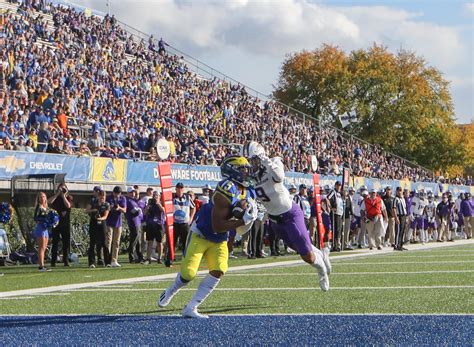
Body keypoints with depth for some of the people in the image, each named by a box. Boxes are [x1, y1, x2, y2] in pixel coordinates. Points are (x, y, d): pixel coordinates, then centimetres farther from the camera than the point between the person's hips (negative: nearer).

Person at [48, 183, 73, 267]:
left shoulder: (69, 198, 7)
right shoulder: (55, 197, 6)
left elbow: (68, 205, -13)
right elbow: (49, 202, -14)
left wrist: (63, 195, -10)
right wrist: (57, 193, -13)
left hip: (66, 223, 1)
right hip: (56, 222, -1)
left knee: (66, 243, 1)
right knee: (55, 243, -2)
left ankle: (66, 261, 7)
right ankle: (53, 262, -2)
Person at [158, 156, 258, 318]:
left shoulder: (248, 194, 0)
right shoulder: (226, 191, -28)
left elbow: (243, 230, 7)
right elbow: (217, 226, -29)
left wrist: (249, 218, -14)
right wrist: (242, 220, -29)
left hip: (219, 241, 7)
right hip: (200, 235, -7)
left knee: (219, 271, -12)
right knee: (188, 273, -10)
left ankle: (191, 308, -5)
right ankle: (170, 292, 25)